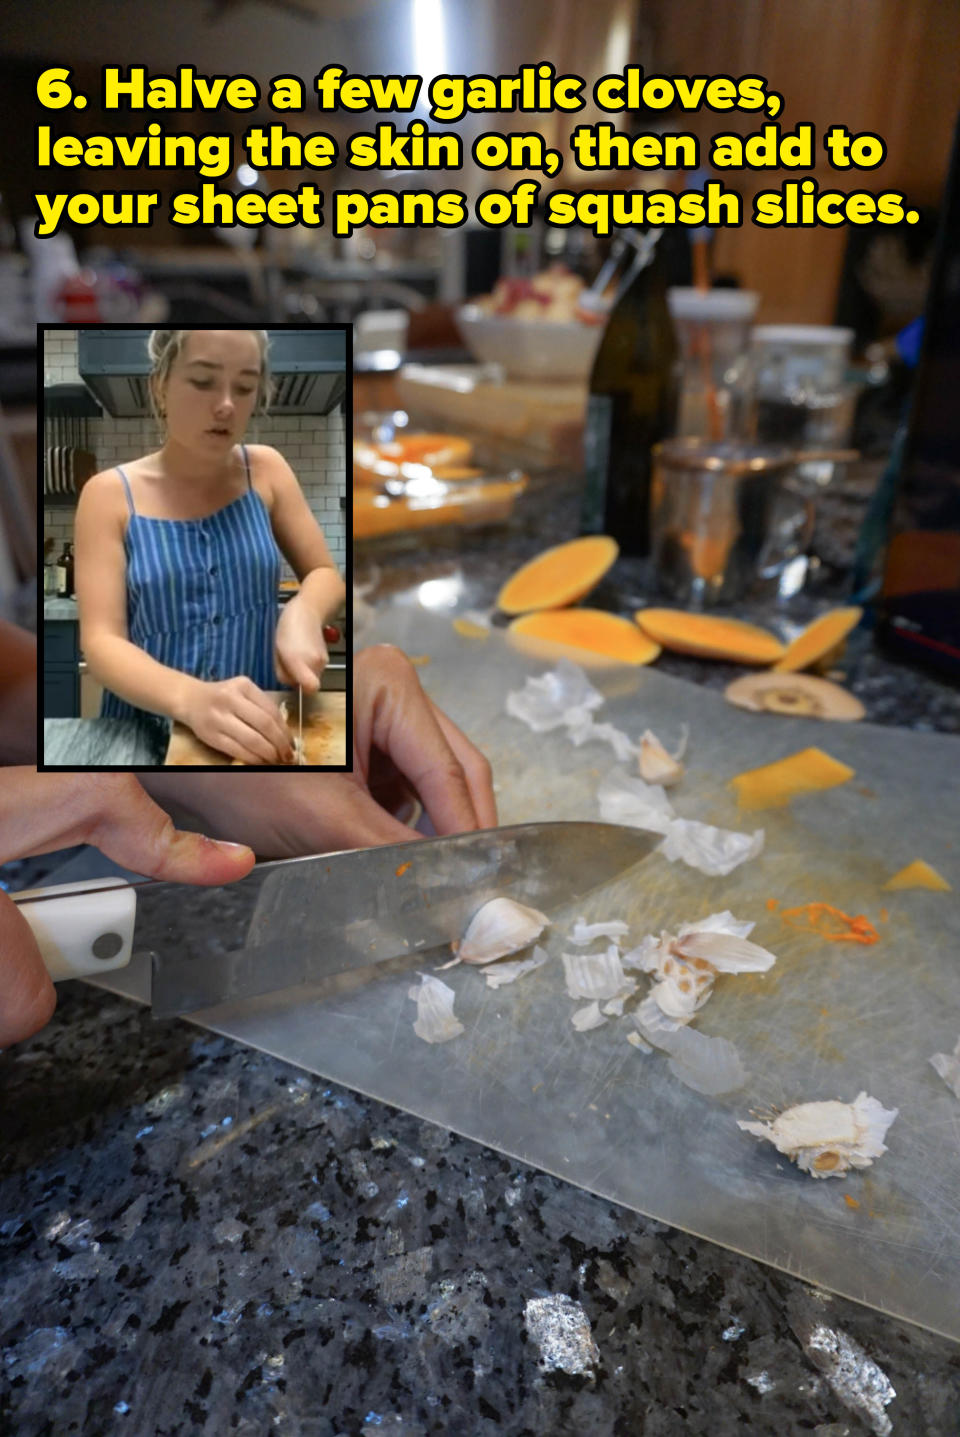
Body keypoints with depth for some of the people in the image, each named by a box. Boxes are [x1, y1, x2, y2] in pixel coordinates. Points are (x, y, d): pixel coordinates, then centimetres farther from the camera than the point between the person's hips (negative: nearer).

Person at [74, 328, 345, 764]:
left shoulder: (266, 470, 2)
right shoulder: (110, 494, -4)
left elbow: (326, 574, 9)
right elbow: (100, 641, -11)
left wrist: (303, 613, -15)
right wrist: (191, 698, -30)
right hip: (147, 735, -1)